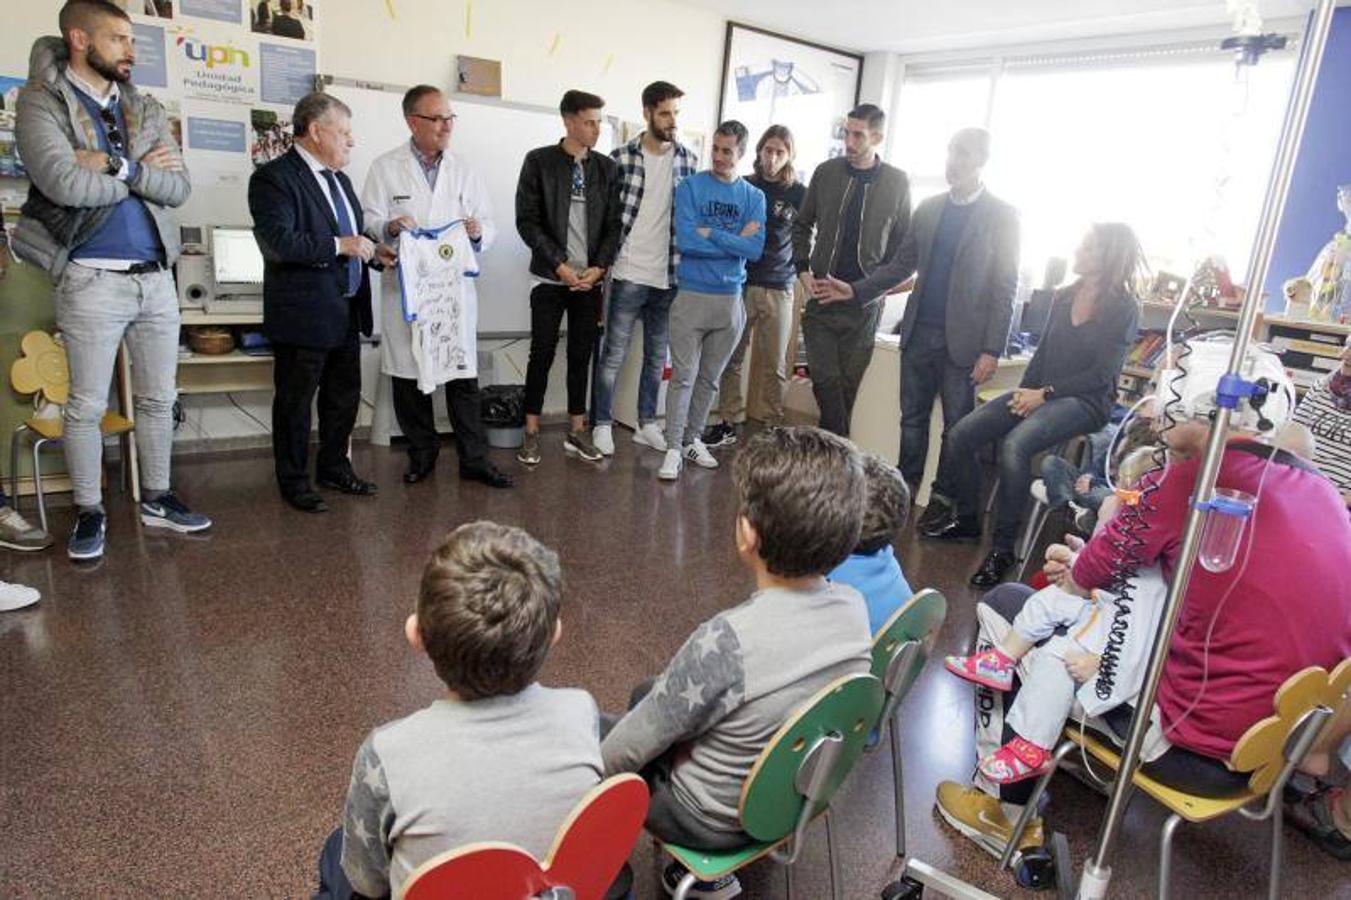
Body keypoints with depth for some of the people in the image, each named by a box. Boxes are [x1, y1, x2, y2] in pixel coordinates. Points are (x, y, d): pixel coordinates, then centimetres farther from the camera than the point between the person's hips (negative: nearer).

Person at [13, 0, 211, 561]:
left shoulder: (147, 111, 12)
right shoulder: (43, 103, -3)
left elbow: (179, 188, 0)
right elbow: (65, 184, -18)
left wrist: (118, 166, -14)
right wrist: (142, 174, -6)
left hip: (157, 277, 5)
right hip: (93, 279, -5)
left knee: (159, 399, 11)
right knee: (87, 406, 3)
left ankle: (156, 500, 26)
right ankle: (89, 513, 17)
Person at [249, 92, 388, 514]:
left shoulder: (338, 178, 15)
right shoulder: (274, 177, -12)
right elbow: (276, 241, -24)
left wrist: (372, 250, 7)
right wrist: (339, 245, -25)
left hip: (346, 312, 8)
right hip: (305, 314, -8)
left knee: (344, 396, 17)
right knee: (295, 401, 5)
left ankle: (334, 467, 34)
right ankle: (294, 482, 18)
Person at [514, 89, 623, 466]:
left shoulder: (607, 167, 7)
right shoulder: (539, 161, -2)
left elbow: (614, 224, 6)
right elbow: (527, 220, -6)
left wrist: (598, 267, -8)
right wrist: (560, 265, -12)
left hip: (590, 279, 3)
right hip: (551, 278, -3)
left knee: (581, 355, 8)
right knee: (542, 354, 1)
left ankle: (577, 431, 18)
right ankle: (531, 432, 11)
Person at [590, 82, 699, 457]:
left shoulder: (689, 161, 5)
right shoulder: (621, 158, -4)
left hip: (670, 277, 3)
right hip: (629, 274, -3)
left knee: (657, 356, 13)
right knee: (614, 354, 4)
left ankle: (647, 424, 26)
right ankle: (602, 425, 15)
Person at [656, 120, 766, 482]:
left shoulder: (754, 197, 6)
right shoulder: (690, 187, -1)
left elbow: (755, 249, -7)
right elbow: (685, 241, -15)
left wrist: (711, 234, -13)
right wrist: (735, 241, -9)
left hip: (730, 299, 3)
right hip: (692, 296, -3)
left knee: (710, 378, 11)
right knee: (683, 376, -4)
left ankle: (693, 440, 24)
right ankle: (674, 448, 2)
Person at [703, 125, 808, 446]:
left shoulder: (798, 194, 5)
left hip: (778, 288, -1)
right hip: (739, 283, 1)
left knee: (774, 364, 0)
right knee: (730, 357, 1)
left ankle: (772, 427, 9)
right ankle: (728, 423, 11)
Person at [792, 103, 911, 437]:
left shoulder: (897, 183, 0)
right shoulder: (826, 172, 4)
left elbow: (903, 247, 4)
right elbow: (803, 225, 14)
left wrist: (865, 289, -4)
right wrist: (803, 269, 0)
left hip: (864, 301, -1)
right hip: (822, 295, 1)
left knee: (848, 383, 5)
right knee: (825, 379, -2)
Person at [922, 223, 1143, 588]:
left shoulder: (1124, 309, -6)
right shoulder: (1064, 297, 12)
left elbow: (1102, 374, -11)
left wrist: (1045, 393, -15)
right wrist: (1026, 390, -2)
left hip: (1086, 402, -6)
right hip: (1041, 392, 7)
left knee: (1015, 445, -34)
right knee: (960, 435, -12)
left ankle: (1003, 548, -22)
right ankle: (966, 518, 8)